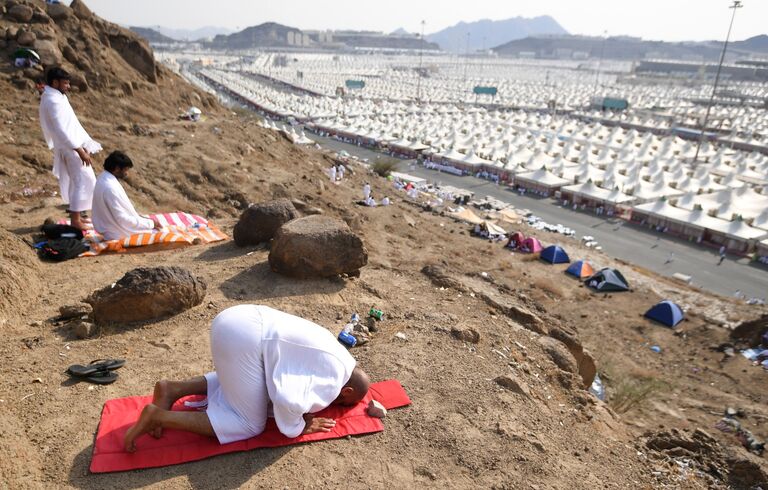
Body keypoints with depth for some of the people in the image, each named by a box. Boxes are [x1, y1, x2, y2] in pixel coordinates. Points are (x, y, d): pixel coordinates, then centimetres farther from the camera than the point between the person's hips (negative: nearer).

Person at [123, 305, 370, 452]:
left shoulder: (331, 353, 23)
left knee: (236, 382, 34)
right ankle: (158, 416, -1)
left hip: (237, 319, 10)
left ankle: (173, 388, 19)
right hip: (243, 337, -10)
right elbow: (287, 400, -19)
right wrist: (298, 427, 0)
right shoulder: (334, 378, -4)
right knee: (251, 425, 4)